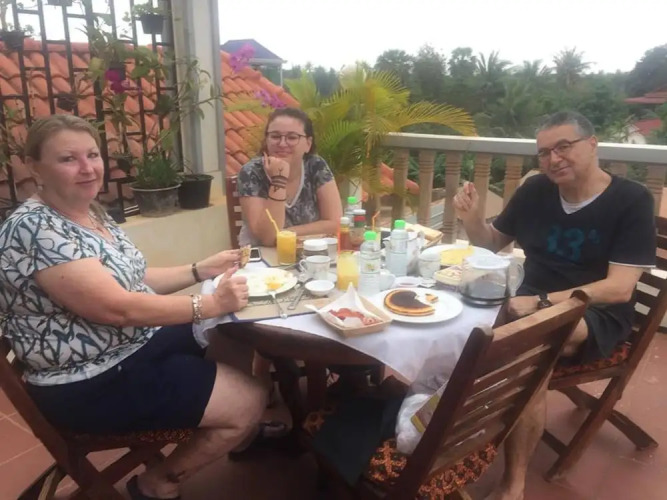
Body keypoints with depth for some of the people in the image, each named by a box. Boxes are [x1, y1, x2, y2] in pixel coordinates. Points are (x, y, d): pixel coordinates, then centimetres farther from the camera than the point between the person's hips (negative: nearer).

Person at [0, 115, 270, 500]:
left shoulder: (93, 212, 6)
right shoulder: (34, 230, -23)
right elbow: (117, 307, -29)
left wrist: (201, 270, 4)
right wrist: (210, 305, -25)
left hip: (140, 342, 9)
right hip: (92, 384, -9)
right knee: (249, 402, -10)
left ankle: (244, 437, 36)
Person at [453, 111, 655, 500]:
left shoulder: (633, 200, -9)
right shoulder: (535, 190, 3)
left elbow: (619, 289, -17)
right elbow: (492, 244, 15)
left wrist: (543, 303, -26)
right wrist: (473, 219, -7)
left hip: (597, 316, -3)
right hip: (534, 305, 4)